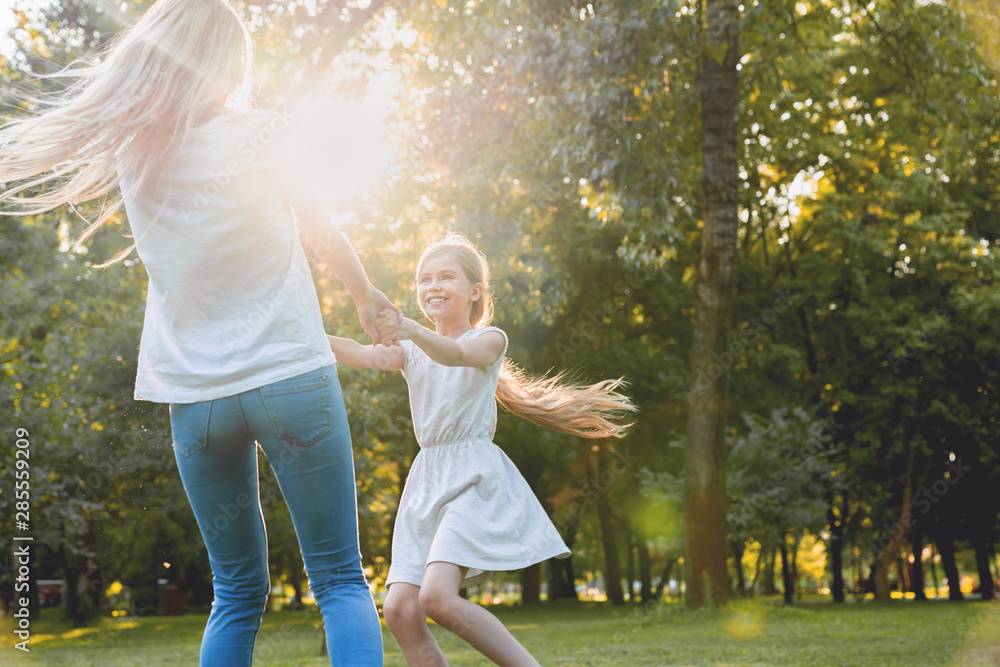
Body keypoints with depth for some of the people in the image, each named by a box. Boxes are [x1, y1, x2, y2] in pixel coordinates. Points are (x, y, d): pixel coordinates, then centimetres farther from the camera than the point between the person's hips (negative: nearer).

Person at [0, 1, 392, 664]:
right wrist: (367, 294, 23)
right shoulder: (256, 134, -5)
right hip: (291, 378, -4)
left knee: (237, 593, 13)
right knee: (341, 579, 1)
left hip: (194, 399, 4)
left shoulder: (129, 149, 4)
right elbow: (317, 223, 9)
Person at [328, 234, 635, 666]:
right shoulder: (411, 352, 16)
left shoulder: (489, 340, 2)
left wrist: (411, 331, -42)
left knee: (436, 596, -24)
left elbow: (455, 354, -21)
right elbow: (365, 356, -3)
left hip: (474, 477, -6)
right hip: (426, 481, 6)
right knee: (400, 609, -9)